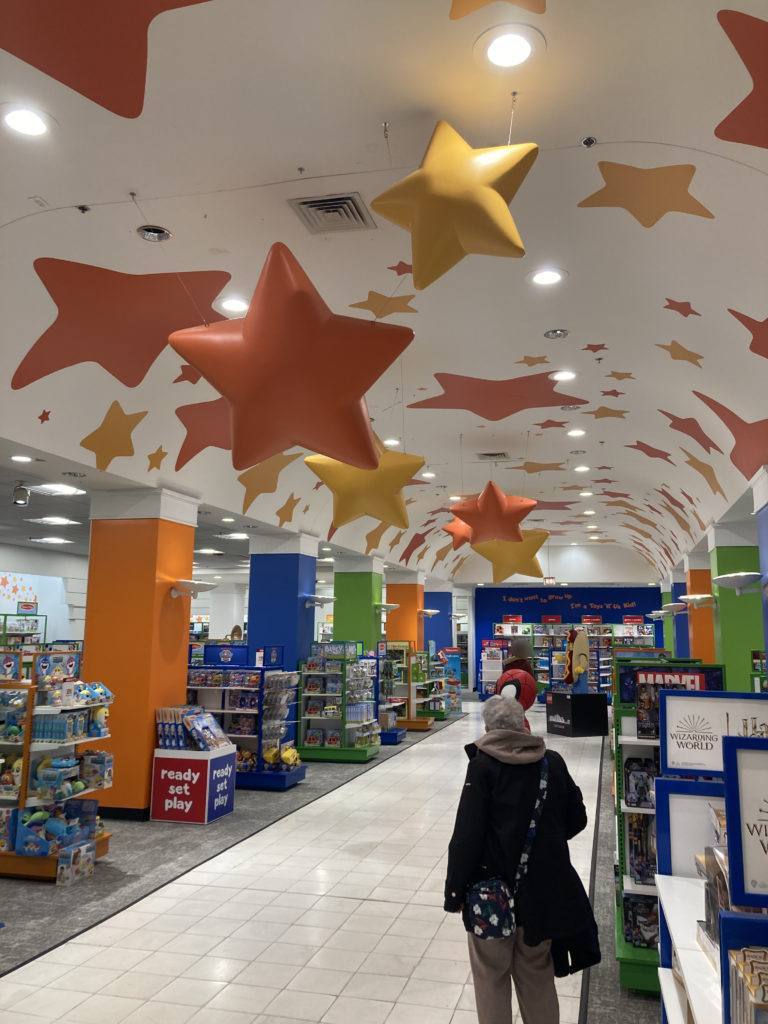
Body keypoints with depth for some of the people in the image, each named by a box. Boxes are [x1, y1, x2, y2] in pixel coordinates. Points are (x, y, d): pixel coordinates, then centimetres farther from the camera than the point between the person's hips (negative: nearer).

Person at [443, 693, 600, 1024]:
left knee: (492, 975, 14)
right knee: (537, 974, 22)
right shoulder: (553, 762, -3)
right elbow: (576, 820, 8)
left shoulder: (483, 765, -16)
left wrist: (454, 892, -9)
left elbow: (467, 836, -18)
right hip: (544, 886, 4)